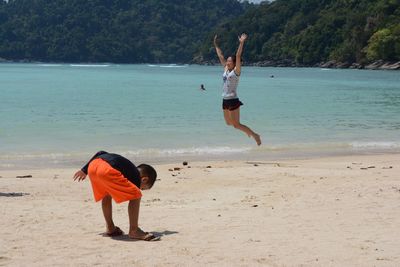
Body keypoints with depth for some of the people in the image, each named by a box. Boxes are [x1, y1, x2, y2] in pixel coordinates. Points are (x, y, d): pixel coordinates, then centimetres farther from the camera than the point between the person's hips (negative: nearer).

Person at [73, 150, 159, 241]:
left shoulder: (127, 165, 36)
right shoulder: (136, 177, 17)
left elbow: (100, 153, 34)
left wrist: (84, 170, 38)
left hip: (92, 166, 8)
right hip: (107, 170, -8)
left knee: (106, 195, 32)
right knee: (136, 196, 3)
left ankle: (110, 228, 34)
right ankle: (133, 231, 3)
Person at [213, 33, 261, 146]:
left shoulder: (236, 71, -7)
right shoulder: (226, 69, 11)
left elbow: (238, 56, -17)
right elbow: (220, 56, 17)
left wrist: (241, 43, -23)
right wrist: (216, 44, 21)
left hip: (233, 100, -8)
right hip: (225, 100, 8)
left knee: (236, 125, -6)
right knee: (228, 123, 17)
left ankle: (255, 135, 7)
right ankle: (247, 130, 37)